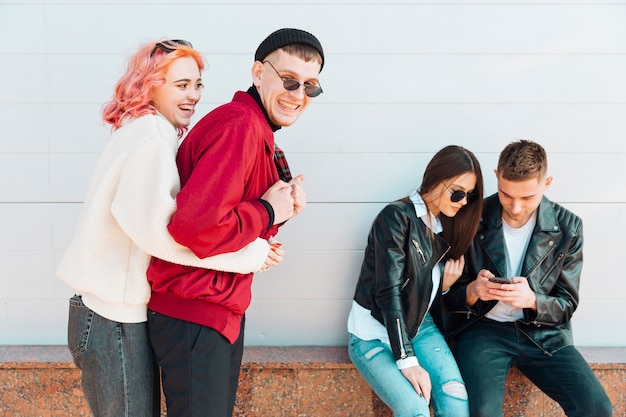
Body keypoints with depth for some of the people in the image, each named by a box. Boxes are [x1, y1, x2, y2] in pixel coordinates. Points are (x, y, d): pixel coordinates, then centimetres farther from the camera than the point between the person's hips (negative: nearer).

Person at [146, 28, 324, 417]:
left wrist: (285, 207, -3)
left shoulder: (257, 132, 12)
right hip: (193, 315, -10)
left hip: (224, 308, 10)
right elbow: (195, 227, -33)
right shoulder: (239, 128, -21)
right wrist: (267, 211, -19)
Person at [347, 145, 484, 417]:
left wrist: (446, 284, -6)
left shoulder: (447, 226, 8)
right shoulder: (396, 218, -14)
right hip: (375, 333, -6)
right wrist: (407, 361, -24)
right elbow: (389, 292, -20)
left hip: (419, 327, 6)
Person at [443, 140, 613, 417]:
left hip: (543, 333, 2)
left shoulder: (568, 227, -3)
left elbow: (566, 305, 2)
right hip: (482, 328, -2)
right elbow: (450, 296, 2)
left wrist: (532, 300, -20)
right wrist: (473, 291, -22)